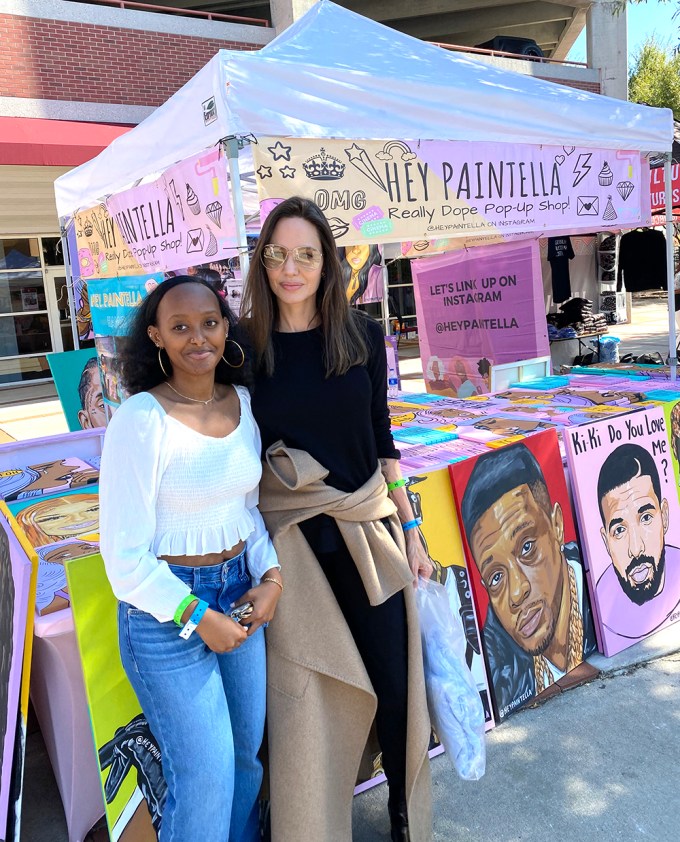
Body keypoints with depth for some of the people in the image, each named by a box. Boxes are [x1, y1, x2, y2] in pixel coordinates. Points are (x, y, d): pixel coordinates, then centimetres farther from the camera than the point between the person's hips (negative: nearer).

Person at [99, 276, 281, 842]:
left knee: (249, 754, 21)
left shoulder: (244, 402, 0)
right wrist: (198, 616, -14)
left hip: (239, 590, 6)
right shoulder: (141, 419, -18)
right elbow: (126, 556, -16)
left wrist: (271, 577, -4)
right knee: (207, 774, 5)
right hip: (166, 609, -6)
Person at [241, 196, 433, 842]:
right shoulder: (246, 345, -5)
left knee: (395, 682, 13)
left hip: (369, 528, 2)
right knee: (304, 699, 8)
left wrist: (410, 529, 7)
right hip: (290, 541, -1)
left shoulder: (361, 336, 0)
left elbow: (381, 437, 7)